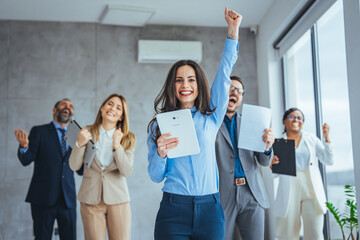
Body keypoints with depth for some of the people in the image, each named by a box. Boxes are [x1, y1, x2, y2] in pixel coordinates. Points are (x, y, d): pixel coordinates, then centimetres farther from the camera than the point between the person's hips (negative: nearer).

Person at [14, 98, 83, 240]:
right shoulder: (39, 131, 6)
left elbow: (80, 170, 13)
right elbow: (26, 160, -4)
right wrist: (24, 146, -24)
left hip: (68, 199, 3)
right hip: (43, 197, -3)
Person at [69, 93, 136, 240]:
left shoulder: (128, 139, 2)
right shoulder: (87, 132, 2)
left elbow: (126, 171, -8)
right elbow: (74, 166, -2)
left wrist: (117, 146, -19)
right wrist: (80, 144, -18)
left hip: (118, 200, 0)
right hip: (91, 200, 0)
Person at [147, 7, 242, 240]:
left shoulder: (210, 118, 6)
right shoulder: (159, 125, 6)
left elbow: (224, 75, 3)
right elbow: (156, 176, 5)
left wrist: (233, 31, 1)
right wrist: (160, 153, -16)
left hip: (210, 211, 1)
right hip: (173, 210, -1)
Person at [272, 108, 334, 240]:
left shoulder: (312, 139, 14)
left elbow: (328, 161, 8)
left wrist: (326, 138, -1)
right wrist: (273, 164, -13)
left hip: (312, 190, 1)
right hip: (289, 192, -1)